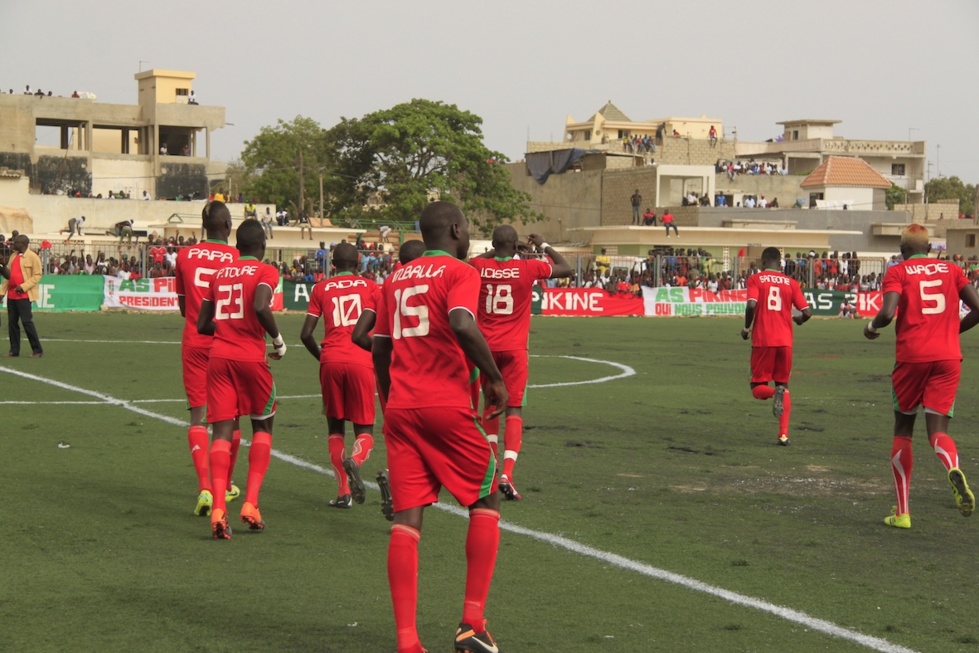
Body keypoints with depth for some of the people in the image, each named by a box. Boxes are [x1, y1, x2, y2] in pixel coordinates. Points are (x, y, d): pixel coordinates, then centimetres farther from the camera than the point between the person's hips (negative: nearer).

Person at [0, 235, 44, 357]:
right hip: (11, 294, 7)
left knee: (27, 321, -8)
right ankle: (14, 350, 13)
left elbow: (37, 275, -12)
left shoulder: (33, 256, -8)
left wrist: (23, 287, -20)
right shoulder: (13, 256, 15)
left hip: (24, 295, -7)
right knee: (12, 322, 7)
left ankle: (37, 349, 0)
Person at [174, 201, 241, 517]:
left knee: (198, 415, -1)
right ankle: (226, 485, 28)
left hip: (194, 343, 1)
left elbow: (182, 307, 10)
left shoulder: (185, 256, 2)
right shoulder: (237, 259, -7)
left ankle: (205, 486, -19)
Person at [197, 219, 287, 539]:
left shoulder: (219, 274, 16)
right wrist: (278, 340, -5)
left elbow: (202, 325, 16)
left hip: (218, 357, 4)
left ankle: (218, 508, -18)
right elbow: (260, 307, -19)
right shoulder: (265, 272, 0)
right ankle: (250, 504, 4)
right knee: (263, 427, 14)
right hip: (251, 357, -3)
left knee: (222, 431, 0)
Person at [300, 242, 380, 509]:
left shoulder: (321, 289, 13)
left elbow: (306, 334, 8)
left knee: (335, 427, 15)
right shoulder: (371, 287, 11)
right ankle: (354, 460, -29)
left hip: (331, 361, 1)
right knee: (364, 429, 6)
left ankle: (343, 492, 6)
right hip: (361, 361, -1)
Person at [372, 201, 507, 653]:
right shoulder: (459, 272, -3)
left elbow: (379, 349, 18)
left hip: (400, 408, 6)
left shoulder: (396, 279, 17)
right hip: (447, 408, -5)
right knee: (486, 501, 11)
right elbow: (462, 325, -22)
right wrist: (494, 378, -11)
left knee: (407, 518, 3)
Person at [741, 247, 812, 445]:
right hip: (785, 341, 2)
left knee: (758, 388, 9)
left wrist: (746, 328, 2)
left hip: (763, 340, -2)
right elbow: (807, 312, 3)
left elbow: (751, 305, -15)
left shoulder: (755, 279, 1)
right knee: (784, 384, 16)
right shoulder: (791, 282, 8)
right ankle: (784, 433, 3)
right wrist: (799, 320, 26)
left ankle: (775, 392, -27)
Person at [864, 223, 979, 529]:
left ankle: (902, 512, 14)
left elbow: (888, 312, -13)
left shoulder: (897, 272, 2)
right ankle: (954, 469, -34)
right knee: (937, 428, 3)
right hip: (948, 357, 2)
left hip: (912, 357, -2)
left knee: (903, 429, 13)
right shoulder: (952, 270, 13)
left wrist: (871, 327, 8)